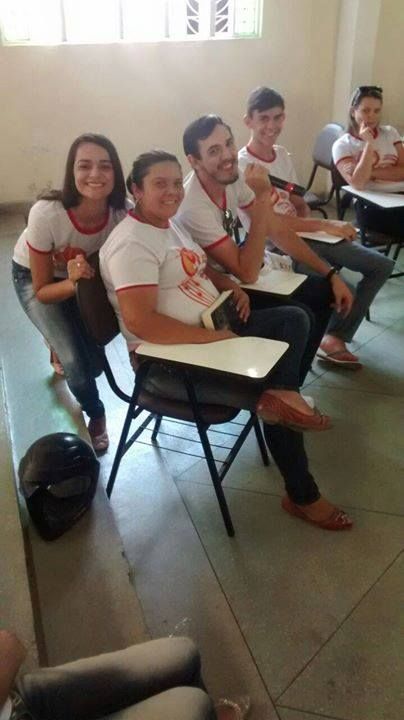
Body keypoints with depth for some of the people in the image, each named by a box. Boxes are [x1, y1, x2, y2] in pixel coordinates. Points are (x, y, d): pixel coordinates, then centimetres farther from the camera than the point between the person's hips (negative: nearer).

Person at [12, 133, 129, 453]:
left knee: (93, 358, -4)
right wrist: (74, 282, -44)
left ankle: (62, 346, 36)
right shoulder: (46, 214, -37)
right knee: (76, 360, -19)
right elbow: (42, 290, -24)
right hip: (35, 278, -3)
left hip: (86, 276, 3)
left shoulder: (123, 213, -30)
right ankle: (96, 415, 15)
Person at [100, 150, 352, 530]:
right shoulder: (132, 243, -20)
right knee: (281, 405, -16)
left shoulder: (172, 222, 10)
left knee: (294, 319, -2)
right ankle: (302, 496, 2)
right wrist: (212, 336, -28)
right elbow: (139, 321, -31)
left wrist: (229, 286, 4)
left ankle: (284, 395, -17)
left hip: (212, 329, 10)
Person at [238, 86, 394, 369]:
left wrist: (317, 226, -6)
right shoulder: (242, 165, -13)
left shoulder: (282, 155, 12)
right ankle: (333, 337, 4)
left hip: (302, 236, 8)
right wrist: (325, 225, -24)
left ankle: (335, 338, 4)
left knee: (382, 265, 1)